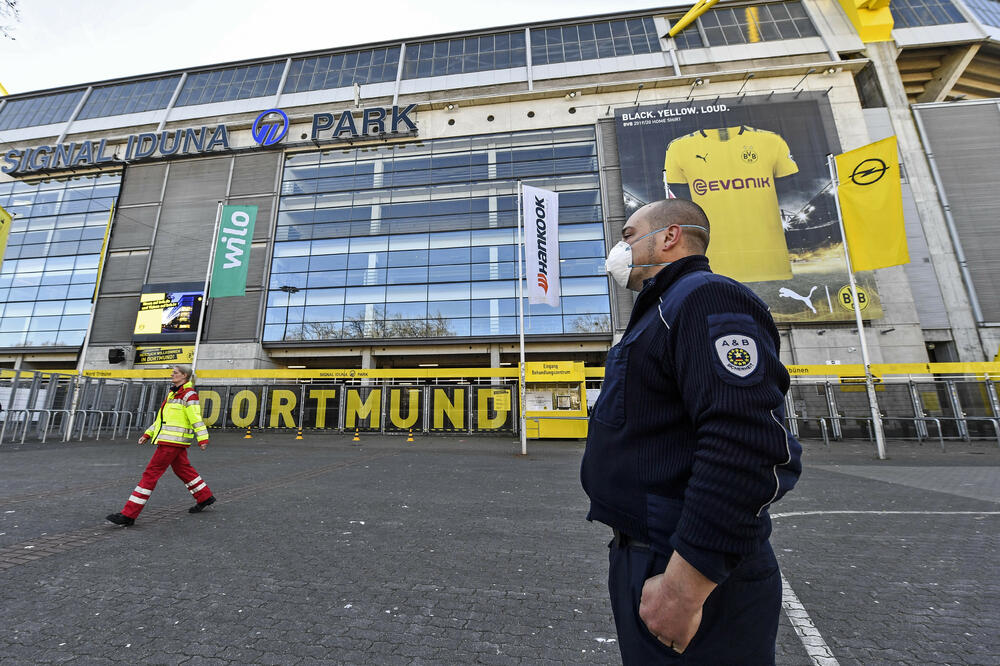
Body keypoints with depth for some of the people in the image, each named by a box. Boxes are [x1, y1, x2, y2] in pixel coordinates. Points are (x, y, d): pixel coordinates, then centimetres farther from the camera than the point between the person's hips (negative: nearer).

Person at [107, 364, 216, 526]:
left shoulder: (189, 394, -13)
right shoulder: (173, 393, 17)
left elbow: (196, 418, -20)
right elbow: (162, 417, 23)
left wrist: (203, 439, -23)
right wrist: (148, 434, 18)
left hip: (173, 441, -10)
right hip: (172, 441, 10)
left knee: (151, 473, -5)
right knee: (183, 469, 15)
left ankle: (129, 514, 3)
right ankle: (205, 497, 25)